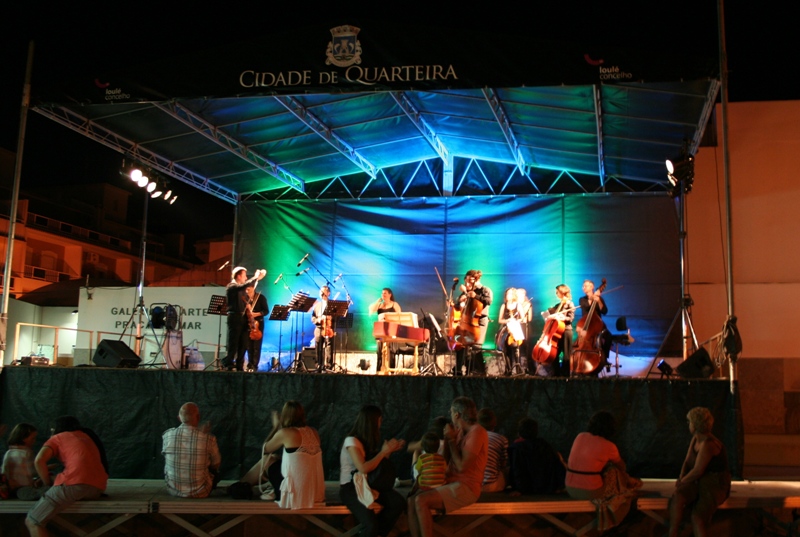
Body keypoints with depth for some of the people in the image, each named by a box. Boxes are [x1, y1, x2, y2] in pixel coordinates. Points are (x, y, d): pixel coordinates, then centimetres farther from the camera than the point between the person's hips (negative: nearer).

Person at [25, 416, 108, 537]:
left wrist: (47, 483, 13)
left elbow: (39, 460, 1)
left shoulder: (57, 438, 19)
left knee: (32, 521, 0)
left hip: (75, 482, -7)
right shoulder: (86, 436, 35)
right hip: (98, 487, 7)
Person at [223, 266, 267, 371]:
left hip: (244, 318, 8)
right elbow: (244, 286, -23)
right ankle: (228, 365, -2)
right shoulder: (231, 286, -7)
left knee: (243, 345, 5)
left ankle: (240, 366, 9)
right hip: (235, 318, -7)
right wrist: (256, 277, -16)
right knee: (233, 344, -6)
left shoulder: (243, 289, 19)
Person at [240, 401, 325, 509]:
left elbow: (266, 449, 9)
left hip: (297, 494, -6)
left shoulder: (285, 433, -10)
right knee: (277, 458, 23)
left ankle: (279, 494, 26)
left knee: (267, 459, 14)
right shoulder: (313, 432, 7)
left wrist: (276, 426, 18)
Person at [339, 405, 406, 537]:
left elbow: (378, 465, 16)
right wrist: (383, 452, -16)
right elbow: (363, 468, -25)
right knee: (371, 524, -30)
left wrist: (389, 451, 4)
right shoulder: (351, 441, -15)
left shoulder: (369, 440, 9)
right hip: (350, 488, -7)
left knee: (399, 502, -19)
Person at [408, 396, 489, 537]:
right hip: (453, 484, 9)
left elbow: (461, 466, -20)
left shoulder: (477, 432, -14)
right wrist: (448, 438, 3)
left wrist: (451, 440, -10)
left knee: (421, 501, -25)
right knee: (412, 501, -7)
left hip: (466, 487, -9)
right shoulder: (461, 431, 14)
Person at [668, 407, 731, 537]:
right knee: (677, 498, -23)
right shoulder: (695, 439, 7)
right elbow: (687, 462, 8)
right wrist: (681, 479, -8)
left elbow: (697, 470, -22)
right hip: (698, 481, 7)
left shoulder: (708, 444, -22)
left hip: (715, 485, -7)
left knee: (697, 517, -29)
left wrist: (682, 482, -10)